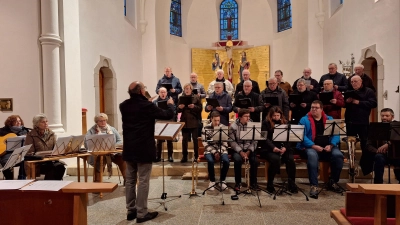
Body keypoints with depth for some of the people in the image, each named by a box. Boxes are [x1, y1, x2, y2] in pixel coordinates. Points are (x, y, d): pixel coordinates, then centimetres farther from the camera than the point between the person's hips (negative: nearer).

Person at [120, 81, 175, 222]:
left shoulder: (124, 106, 2)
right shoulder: (147, 105, -16)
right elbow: (168, 115, -8)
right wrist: (170, 104, 11)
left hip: (129, 149, 7)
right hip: (144, 149, -6)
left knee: (130, 180, 13)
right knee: (143, 181, 1)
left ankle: (131, 211, 24)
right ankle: (141, 213, 9)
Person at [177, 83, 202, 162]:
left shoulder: (196, 97, 1)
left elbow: (200, 109, -4)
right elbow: (178, 110, 6)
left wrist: (194, 106, -21)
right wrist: (179, 107, -15)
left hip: (194, 122, -2)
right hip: (184, 121, 2)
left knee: (195, 139, 5)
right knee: (184, 139, 7)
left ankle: (196, 156, 15)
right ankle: (184, 156, 16)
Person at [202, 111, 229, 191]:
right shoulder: (206, 128, -1)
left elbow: (225, 143, 1)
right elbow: (205, 143, -5)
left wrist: (219, 152, -13)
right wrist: (214, 152, -15)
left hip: (221, 150, 1)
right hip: (210, 150, -1)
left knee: (226, 161, -28)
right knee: (210, 161, -33)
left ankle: (222, 180, -3)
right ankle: (212, 181, -8)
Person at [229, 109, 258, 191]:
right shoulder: (233, 126, -3)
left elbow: (254, 141, -1)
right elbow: (232, 142, -9)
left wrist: (249, 151, -15)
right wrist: (240, 151, -20)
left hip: (249, 149, 2)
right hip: (237, 149, -1)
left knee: (254, 160, -27)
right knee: (237, 159, -32)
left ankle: (253, 183, -5)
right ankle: (238, 182, -11)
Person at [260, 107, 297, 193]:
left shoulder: (284, 122, 13)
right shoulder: (266, 123, 2)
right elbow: (265, 138, -7)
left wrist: (285, 147, -13)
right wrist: (273, 147, -23)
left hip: (282, 148, 4)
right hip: (269, 148, -3)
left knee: (291, 159, -25)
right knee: (275, 159, -33)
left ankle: (291, 183, -7)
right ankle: (270, 184, -15)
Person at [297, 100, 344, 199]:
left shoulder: (329, 119, 15)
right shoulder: (304, 120, 4)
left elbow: (336, 134, 6)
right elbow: (302, 136, -8)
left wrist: (331, 145, -13)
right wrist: (313, 146, -20)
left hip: (328, 147, 4)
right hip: (311, 147, -3)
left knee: (338, 155, -25)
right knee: (312, 156, -36)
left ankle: (333, 182, -2)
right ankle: (314, 185, -30)